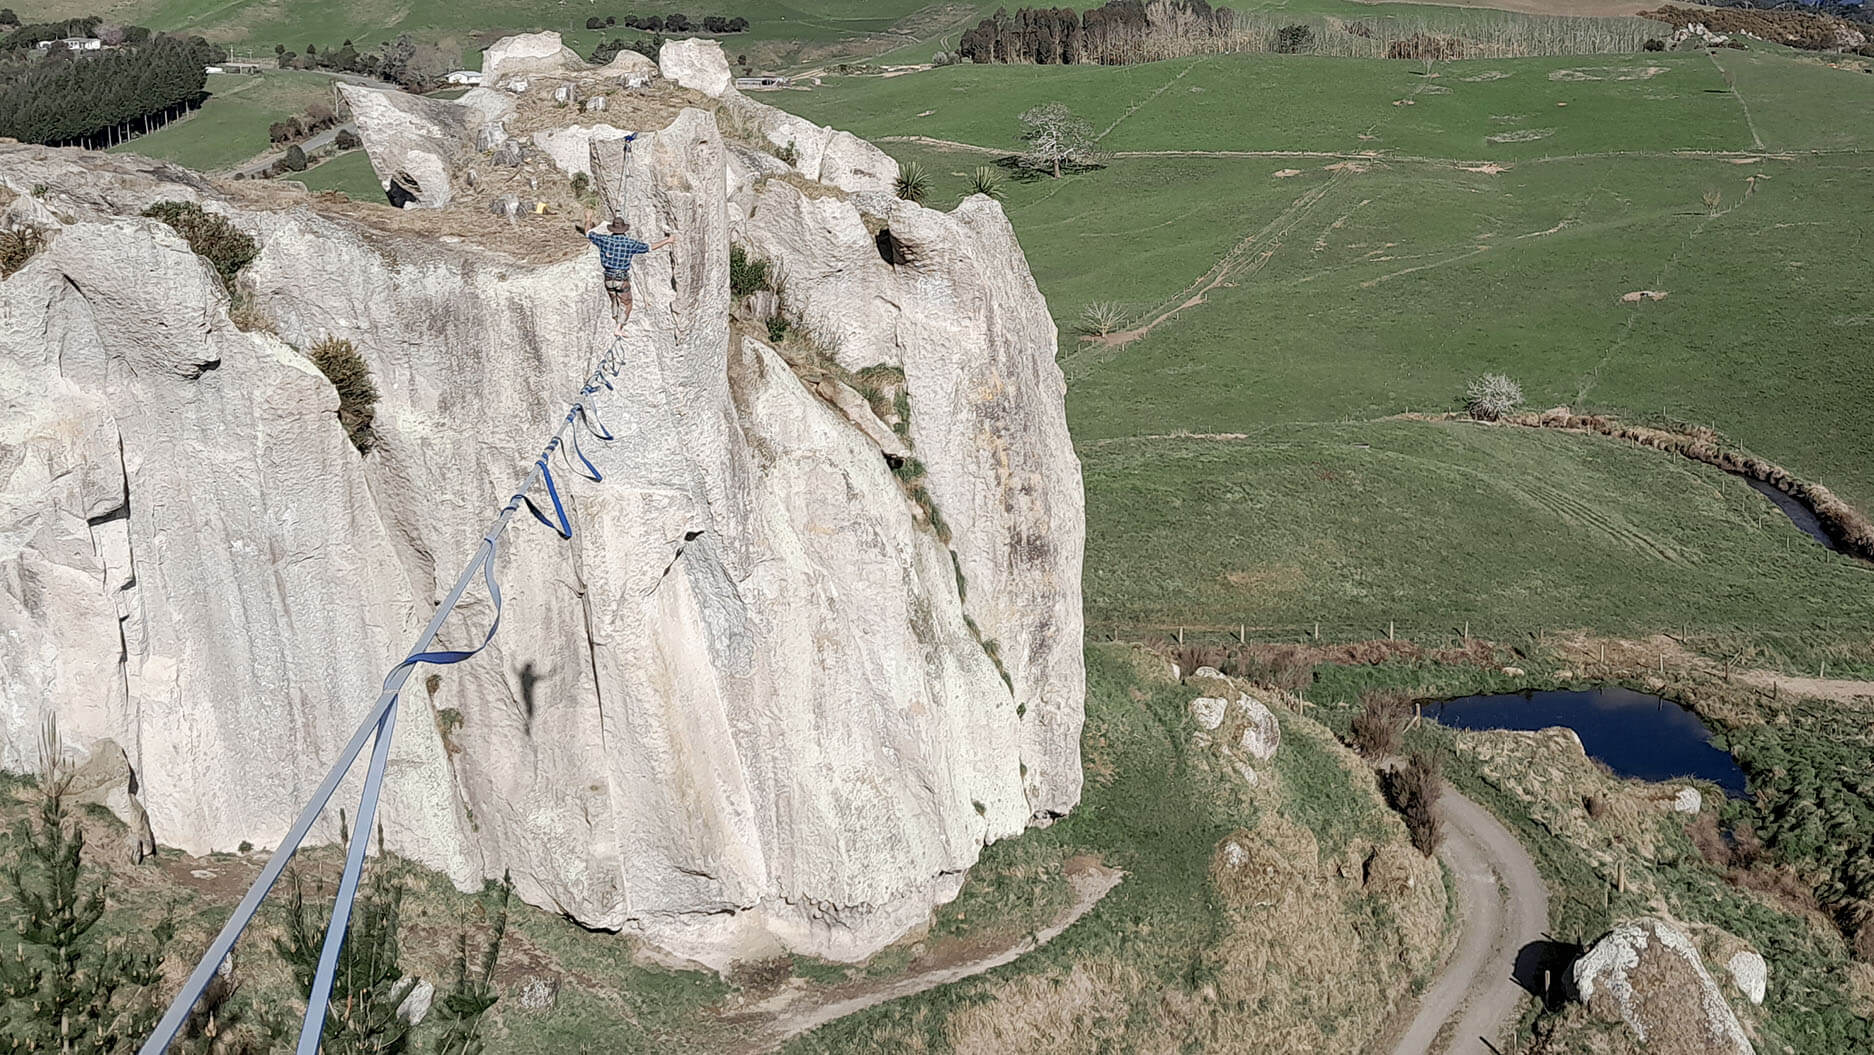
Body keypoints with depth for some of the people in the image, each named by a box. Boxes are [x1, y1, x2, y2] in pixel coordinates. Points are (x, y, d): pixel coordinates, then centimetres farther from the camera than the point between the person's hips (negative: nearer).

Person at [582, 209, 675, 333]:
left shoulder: (605, 239, -6)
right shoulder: (630, 243, -12)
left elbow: (588, 233, 9)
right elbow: (651, 247, -6)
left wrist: (588, 219, 26)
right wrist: (667, 241, 4)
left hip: (608, 278, 3)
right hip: (622, 279, -3)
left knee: (615, 302, 23)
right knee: (626, 305, 8)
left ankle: (619, 326, 29)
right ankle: (619, 329, -4)